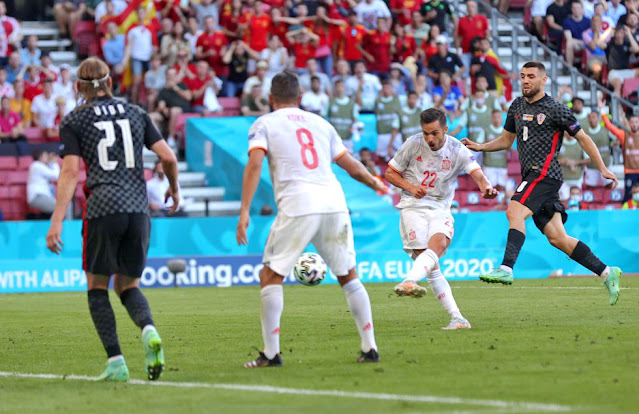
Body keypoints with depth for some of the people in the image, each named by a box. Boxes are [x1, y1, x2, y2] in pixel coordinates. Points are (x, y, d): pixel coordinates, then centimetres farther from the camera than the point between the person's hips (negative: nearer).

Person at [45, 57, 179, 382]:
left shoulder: (73, 121, 3)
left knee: (97, 287, 11)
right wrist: (174, 188, 27)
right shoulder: (135, 113, 12)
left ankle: (115, 361, -2)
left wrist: (56, 221, -8)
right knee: (128, 285, 16)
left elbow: (70, 172, -6)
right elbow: (168, 157, 8)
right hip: (138, 208, 3)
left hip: (102, 209, -3)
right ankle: (149, 329, -16)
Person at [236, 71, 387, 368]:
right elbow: (351, 166, 25)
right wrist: (376, 184, 44)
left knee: (271, 276, 4)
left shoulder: (263, 124, 10)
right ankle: (369, 347, 11)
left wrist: (244, 212, -11)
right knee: (349, 277, 15)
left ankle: (271, 354, -3)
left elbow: (255, 164, -6)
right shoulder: (320, 123, 22)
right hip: (334, 204, 4)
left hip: (297, 207, -4)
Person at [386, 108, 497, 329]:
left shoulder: (457, 150, -3)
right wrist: (410, 187, -13)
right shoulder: (413, 144, -3)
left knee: (438, 244, -31)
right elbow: (389, 173, 5)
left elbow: (477, 173, -17)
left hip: (441, 209, 1)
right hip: (413, 206, -1)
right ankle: (457, 317, -17)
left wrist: (486, 187, -40)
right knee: (431, 267, -14)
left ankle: (409, 281, -53)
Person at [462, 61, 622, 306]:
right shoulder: (517, 107, 16)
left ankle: (506, 269, -36)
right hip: (532, 176, 7)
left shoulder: (556, 110, -4)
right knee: (557, 238, 4)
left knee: (515, 211, -27)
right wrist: (481, 147, 9)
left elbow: (582, 138, 3)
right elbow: (506, 140, 26)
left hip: (545, 173, -7)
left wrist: (603, 169, 3)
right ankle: (606, 273, 12)